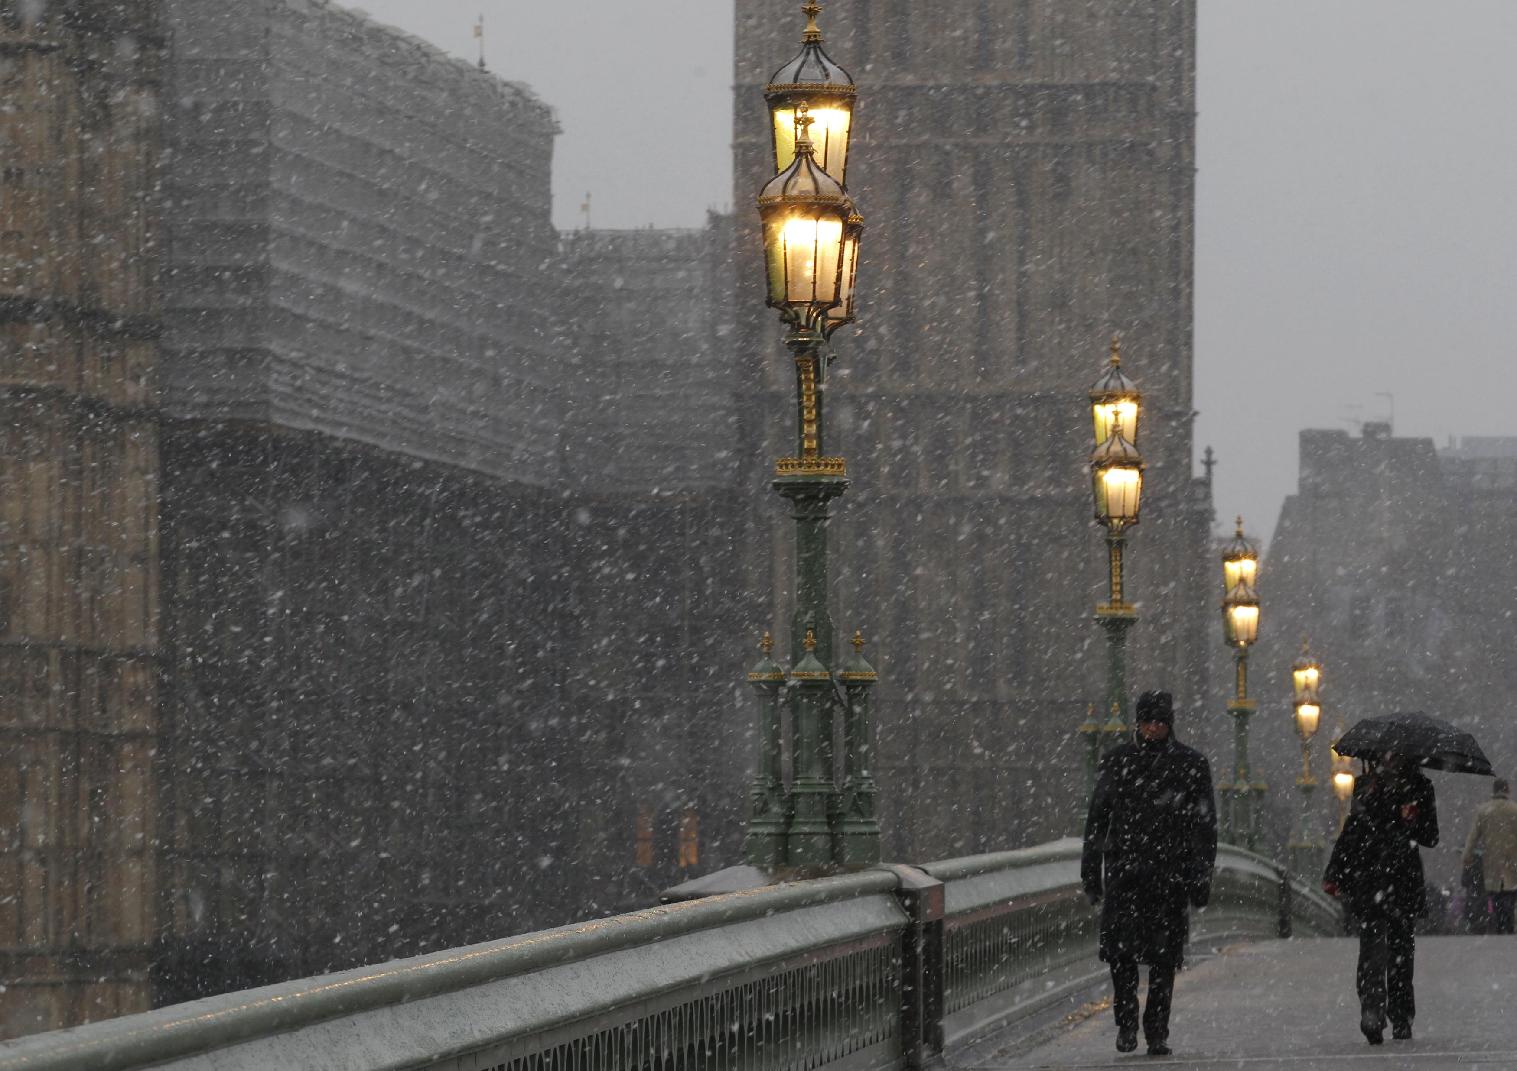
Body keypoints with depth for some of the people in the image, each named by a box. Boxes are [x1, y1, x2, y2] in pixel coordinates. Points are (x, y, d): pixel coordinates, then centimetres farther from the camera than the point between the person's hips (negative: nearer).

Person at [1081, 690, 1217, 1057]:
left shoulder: (1191, 765, 5)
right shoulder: (1117, 762, 9)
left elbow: (1204, 824, 5)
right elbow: (1098, 817, 13)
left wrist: (1201, 875, -2)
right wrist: (1091, 869, 9)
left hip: (1170, 872, -1)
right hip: (1124, 869, 1)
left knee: (1164, 957, -2)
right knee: (1120, 947, -11)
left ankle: (1157, 1033, 6)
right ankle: (1126, 1022, 6)